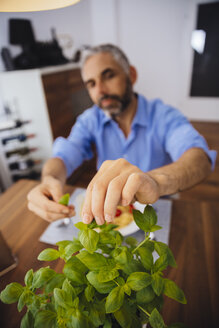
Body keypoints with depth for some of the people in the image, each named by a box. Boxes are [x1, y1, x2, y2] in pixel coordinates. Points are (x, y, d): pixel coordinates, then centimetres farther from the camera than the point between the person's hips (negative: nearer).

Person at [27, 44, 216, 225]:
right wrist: (49, 180, -41)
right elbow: (63, 157, -16)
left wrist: (156, 182, -55)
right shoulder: (90, 120, -4)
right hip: (103, 208, 2)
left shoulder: (165, 116, -15)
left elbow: (200, 157, -32)